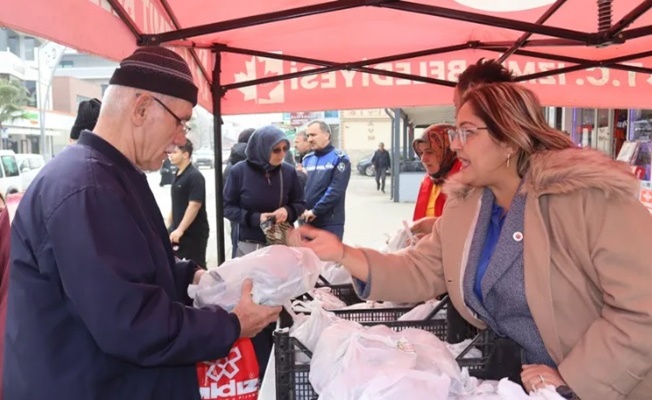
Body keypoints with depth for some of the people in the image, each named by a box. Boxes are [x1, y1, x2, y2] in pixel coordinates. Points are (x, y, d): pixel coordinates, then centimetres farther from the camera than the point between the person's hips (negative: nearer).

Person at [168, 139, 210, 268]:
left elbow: (194, 205, -21)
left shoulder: (195, 176, -14)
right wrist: (169, 226, 17)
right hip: (178, 231, 8)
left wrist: (180, 229, -23)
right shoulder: (178, 175, 12)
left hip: (194, 233, -8)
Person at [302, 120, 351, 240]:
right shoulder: (307, 159, 12)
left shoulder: (339, 159, -6)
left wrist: (315, 211, -16)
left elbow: (335, 190, -16)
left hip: (330, 223, -5)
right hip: (308, 221, 6)